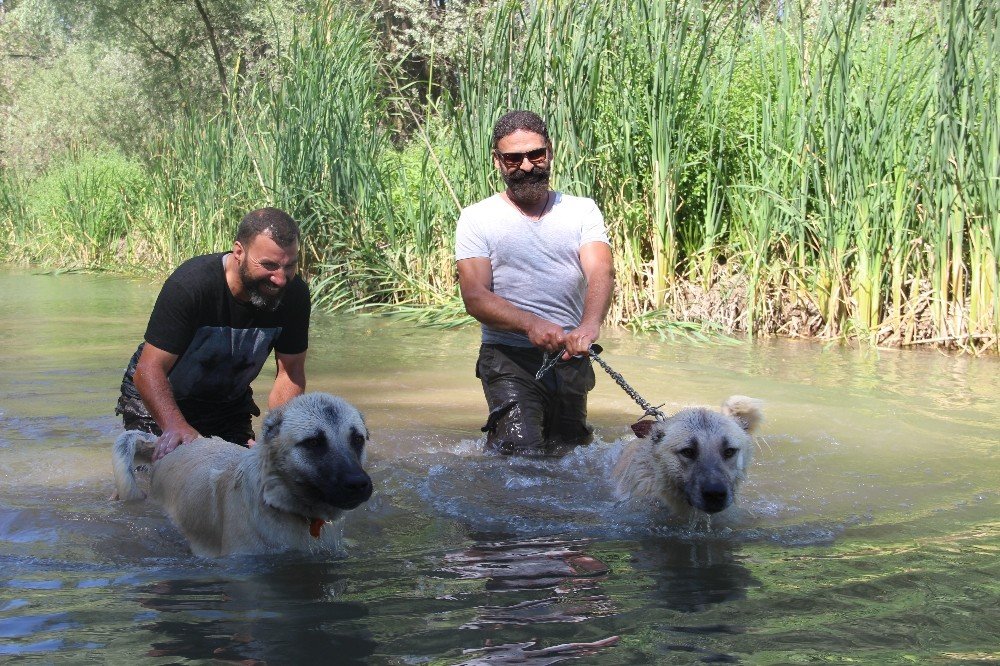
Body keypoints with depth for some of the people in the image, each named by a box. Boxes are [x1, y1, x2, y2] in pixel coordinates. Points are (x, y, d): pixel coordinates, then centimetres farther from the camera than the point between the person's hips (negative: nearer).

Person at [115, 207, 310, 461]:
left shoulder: (294, 294, -19)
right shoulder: (189, 285, -33)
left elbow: (290, 373, -12)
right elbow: (149, 370, -34)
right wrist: (176, 426, -52)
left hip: (229, 402, 4)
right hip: (158, 400, -4)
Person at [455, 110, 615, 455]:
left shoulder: (582, 210, 8)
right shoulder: (476, 219, 2)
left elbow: (601, 273, -10)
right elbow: (475, 297, -9)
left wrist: (589, 326, -31)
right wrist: (531, 325, -28)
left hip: (572, 358, 3)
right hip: (510, 358, -3)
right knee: (523, 453, -19)